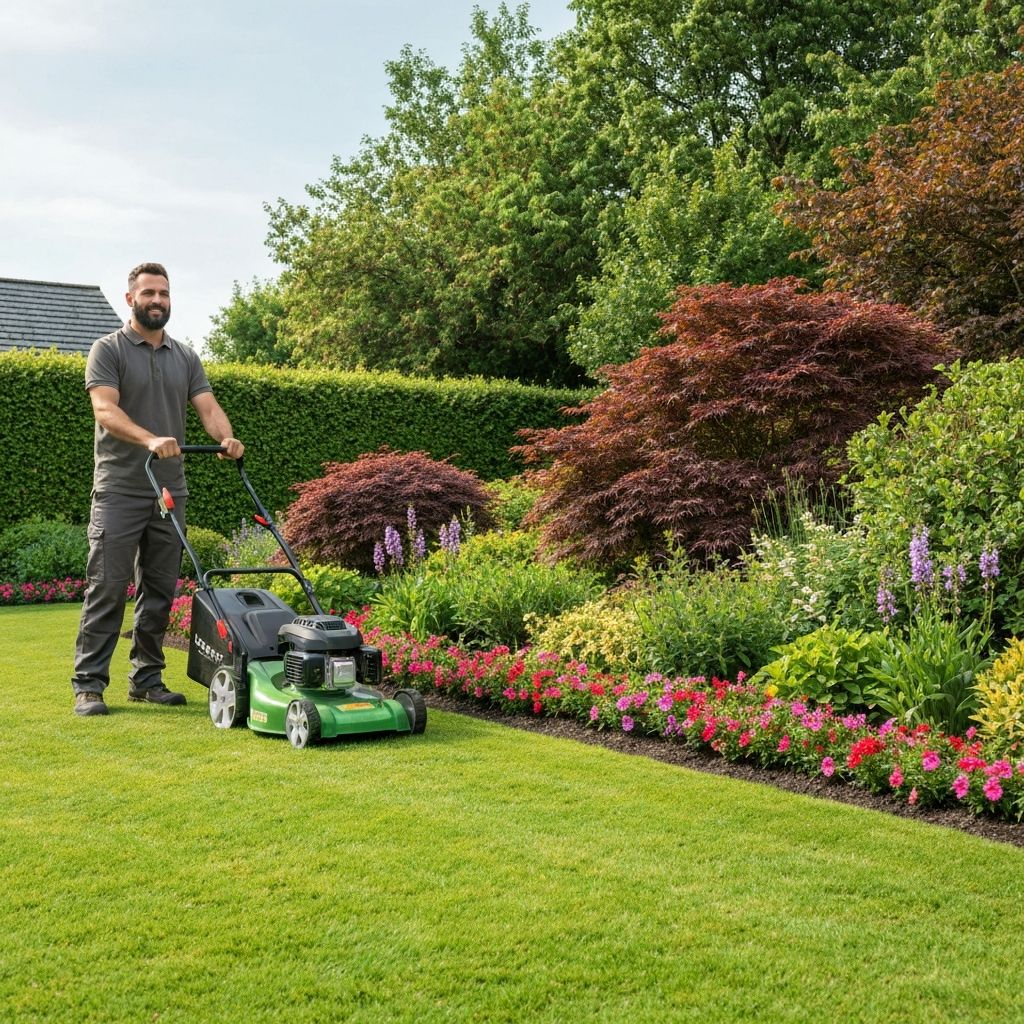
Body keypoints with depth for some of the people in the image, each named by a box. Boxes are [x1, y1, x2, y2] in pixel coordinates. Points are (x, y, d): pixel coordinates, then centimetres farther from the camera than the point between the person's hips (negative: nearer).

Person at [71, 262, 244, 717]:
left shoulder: (185, 357, 14)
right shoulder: (108, 350, -2)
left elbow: (208, 406, 3)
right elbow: (106, 410, -16)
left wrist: (226, 439, -19)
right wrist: (151, 439, -33)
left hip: (170, 492, 5)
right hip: (120, 492, -5)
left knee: (160, 592, 8)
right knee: (107, 589, -6)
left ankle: (147, 680, 18)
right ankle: (88, 684, -1)